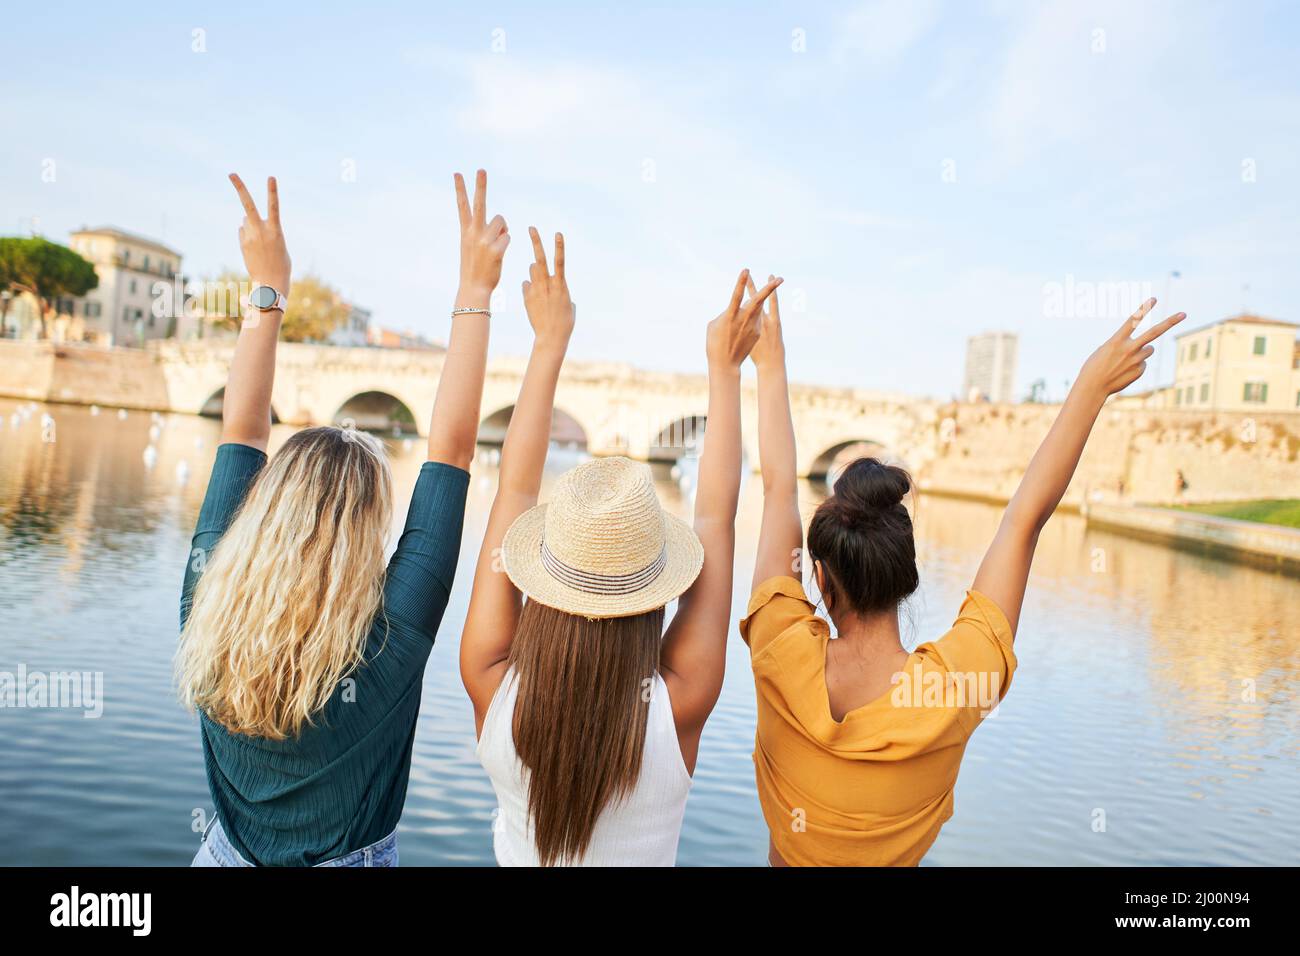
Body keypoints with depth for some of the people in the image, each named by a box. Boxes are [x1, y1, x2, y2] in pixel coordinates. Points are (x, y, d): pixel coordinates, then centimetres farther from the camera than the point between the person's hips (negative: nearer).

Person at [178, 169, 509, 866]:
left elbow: (241, 434, -13)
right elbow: (451, 447, -29)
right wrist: (474, 293, -24)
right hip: (351, 857, -3)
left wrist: (267, 289, -7)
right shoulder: (391, 638, -32)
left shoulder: (207, 603, -22)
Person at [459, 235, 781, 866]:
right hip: (645, 856, -1)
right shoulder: (677, 706, -34)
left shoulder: (492, 685, -31)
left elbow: (514, 489, -23)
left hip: (515, 856, 2)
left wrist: (549, 343, -15)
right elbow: (717, 514, -26)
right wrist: (725, 368, -16)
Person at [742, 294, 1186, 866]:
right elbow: (1026, 518, -23)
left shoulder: (783, 659, -31)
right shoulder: (955, 687, -30)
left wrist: (772, 369, -9)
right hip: (899, 857, 0)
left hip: (787, 858, 0)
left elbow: (779, 488, -21)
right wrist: (1093, 386, -14)